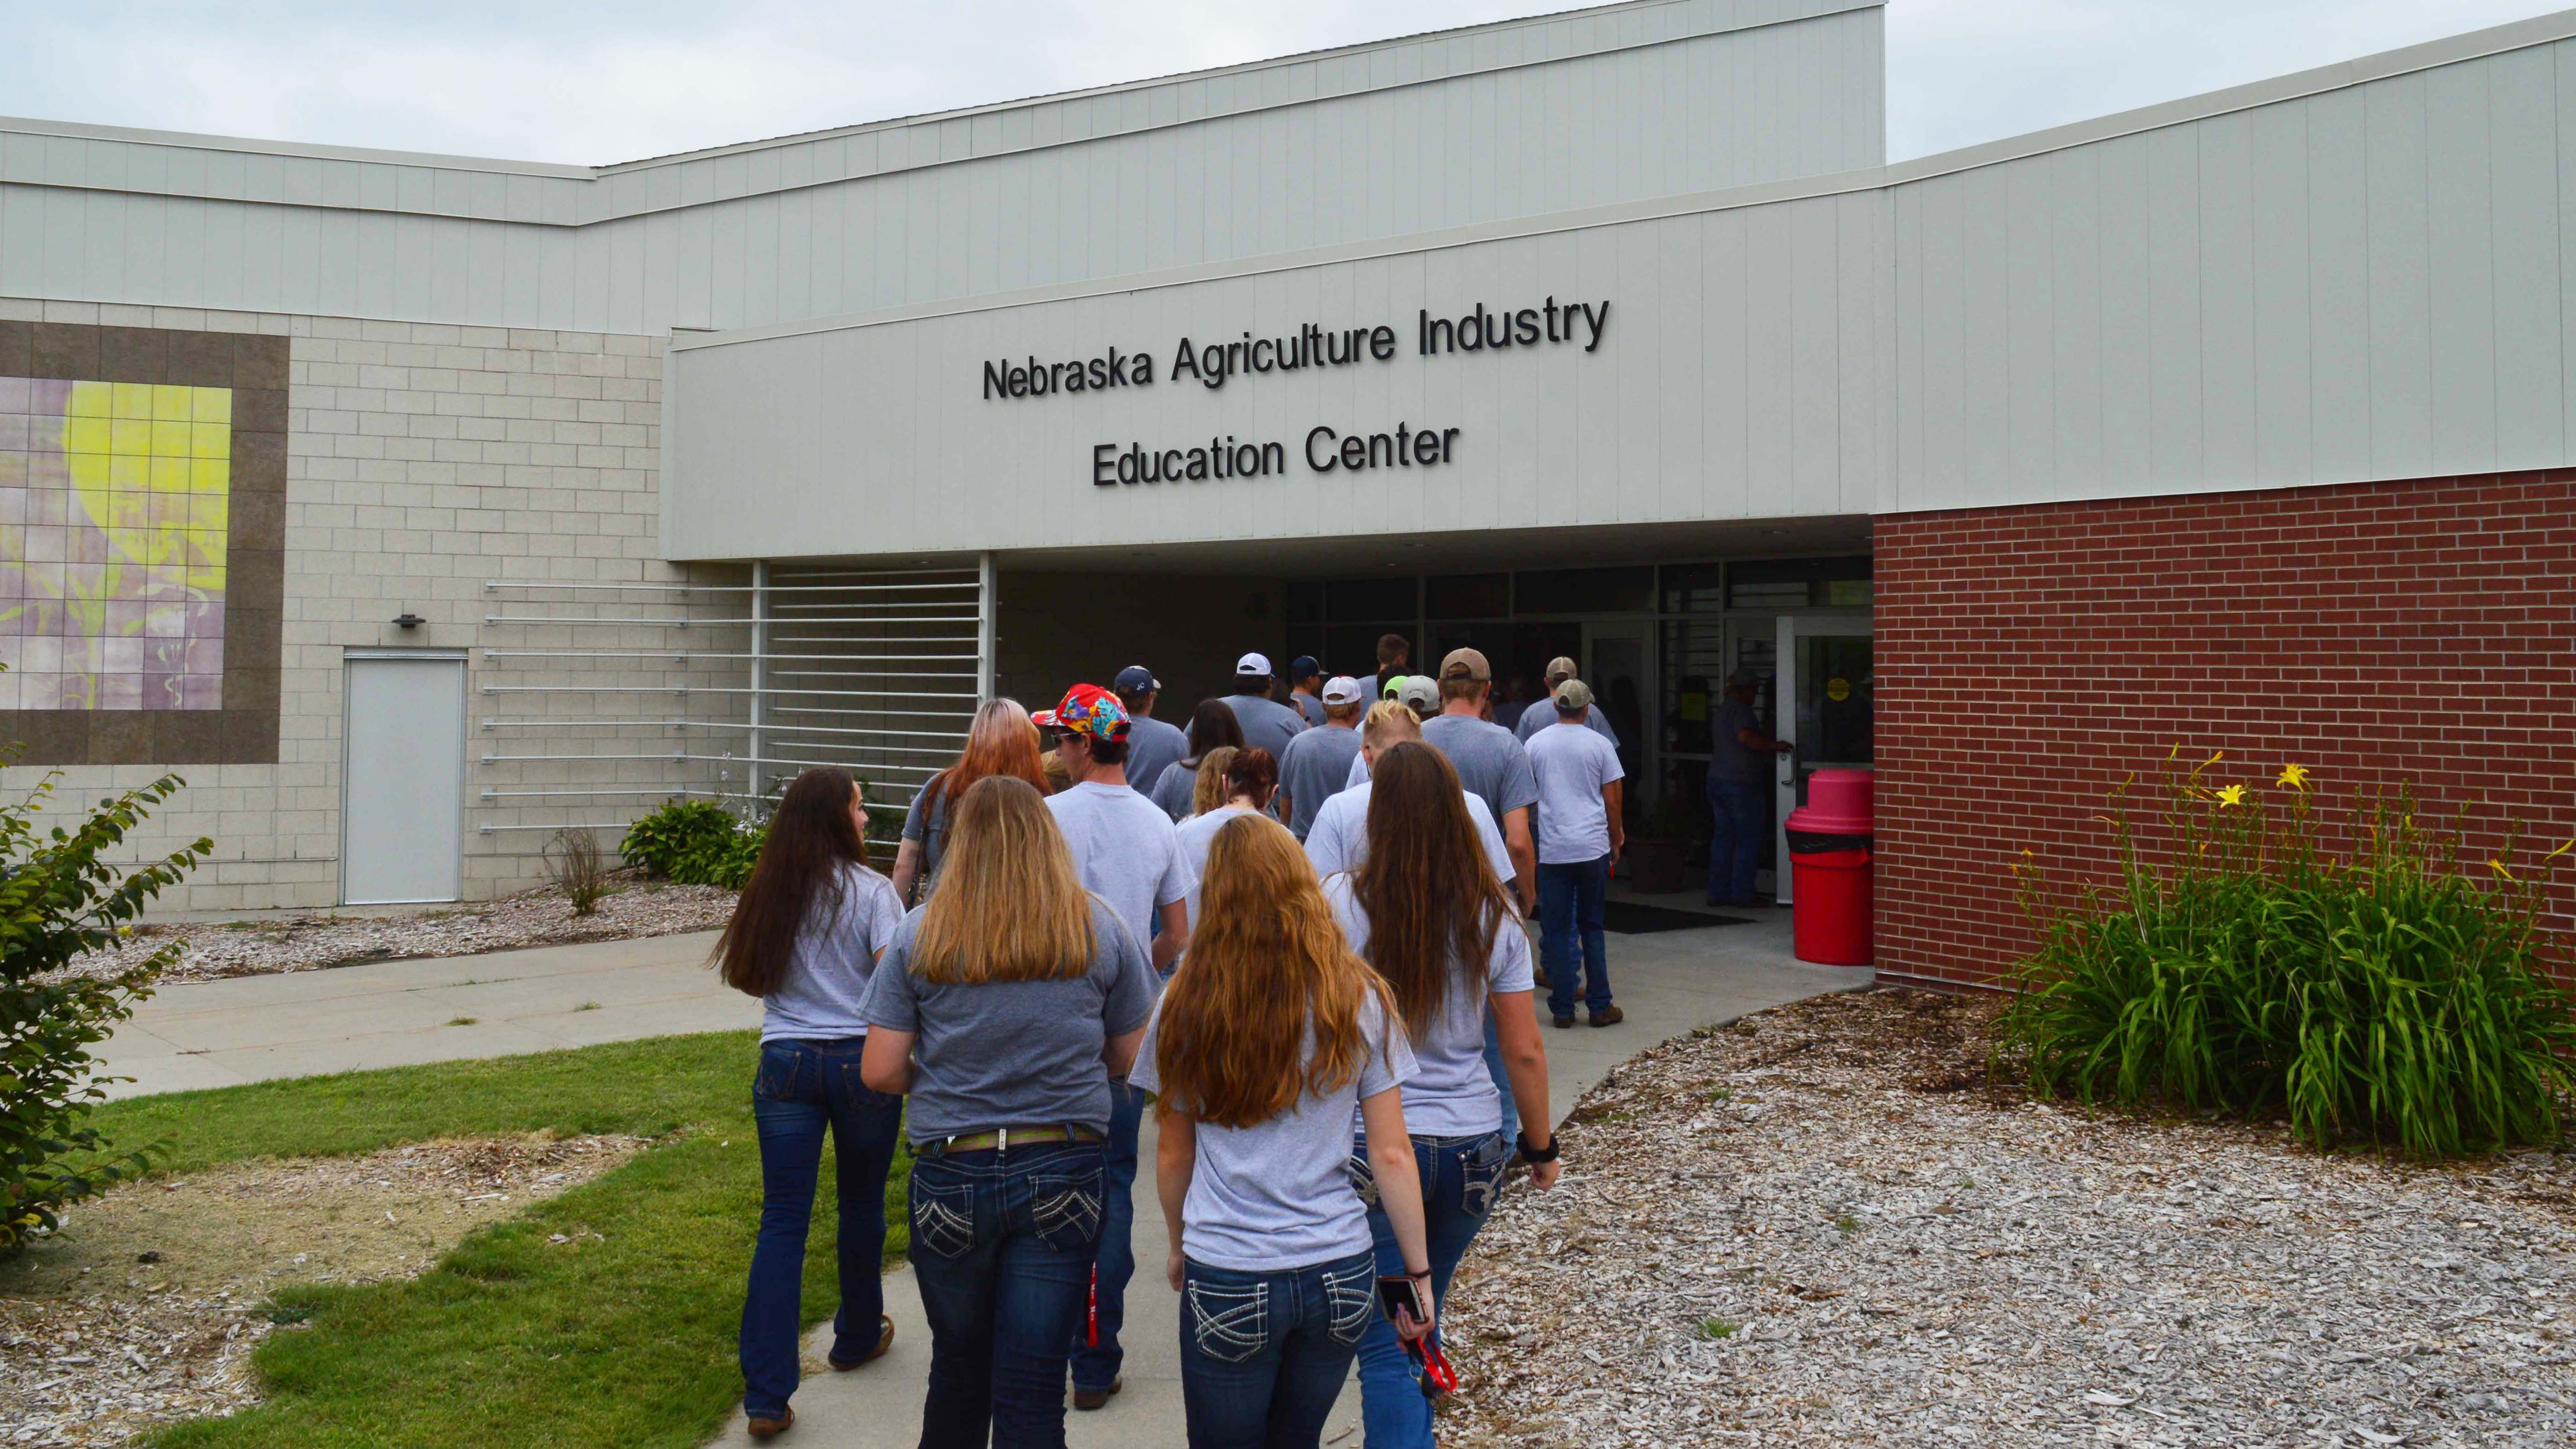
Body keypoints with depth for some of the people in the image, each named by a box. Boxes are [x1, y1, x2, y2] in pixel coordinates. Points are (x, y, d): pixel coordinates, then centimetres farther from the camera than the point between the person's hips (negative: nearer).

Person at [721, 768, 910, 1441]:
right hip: (862, 1061, -2)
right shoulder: (870, 891, -9)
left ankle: (766, 1396, -2)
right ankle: (858, 1336, 37)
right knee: (861, 1206, 18)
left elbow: (744, 976, 11)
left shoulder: (770, 892, 3)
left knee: (782, 1221, 2)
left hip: (786, 1062, 3)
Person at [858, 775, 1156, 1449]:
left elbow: (879, 1071, -6)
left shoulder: (920, 935, -5)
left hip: (951, 1175, 0)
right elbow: (1125, 1055, 6)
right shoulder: (1101, 928, -2)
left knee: (958, 1366, 20)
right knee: (1032, 1390, 4)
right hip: (1066, 1173, 0)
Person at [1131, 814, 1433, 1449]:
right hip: (1341, 1275, 2)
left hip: (1226, 1282, -2)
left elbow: (1174, 1157, 3)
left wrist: (1180, 1248, 19)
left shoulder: (1186, 1004, -7)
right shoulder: (1360, 998, -5)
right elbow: (1392, 1155, -4)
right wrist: (1419, 1272, 6)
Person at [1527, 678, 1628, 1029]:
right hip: (1593, 848, 0)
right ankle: (1600, 1006, 11)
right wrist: (1616, 844, 15)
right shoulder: (1600, 745, 1)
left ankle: (1562, 1008, 6)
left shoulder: (1536, 744, 3)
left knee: (1556, 930, 5)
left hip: (1552, 851, 0)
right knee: (1592, 927, 10)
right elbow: (1612, 802, 3)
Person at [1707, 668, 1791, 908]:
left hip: (1717, 780, 9)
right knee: (1749, 839, -2)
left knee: (1722, 837, 10)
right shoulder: (1741, 710, -11)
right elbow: (1745, 737, -28)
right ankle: (1742, 894, -2)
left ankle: (1718, 892, 11)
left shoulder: (1722, 710, 19)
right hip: (1741, 783, -9)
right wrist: (1774, 745, -18)